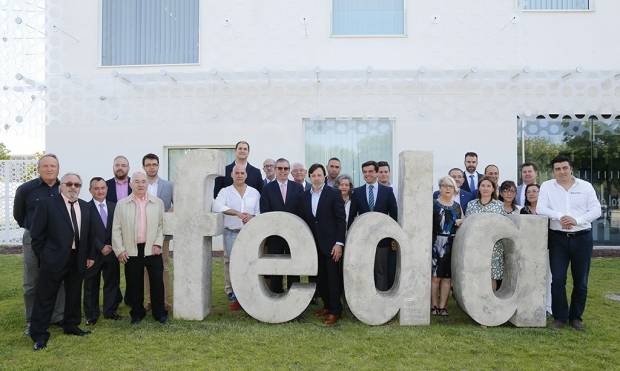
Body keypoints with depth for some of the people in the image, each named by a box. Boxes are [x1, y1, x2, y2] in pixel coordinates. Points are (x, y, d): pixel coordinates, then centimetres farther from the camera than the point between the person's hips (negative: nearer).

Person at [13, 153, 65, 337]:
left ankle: (58, 318, 22)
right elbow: (18, 214, 11)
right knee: (32, 284, 7)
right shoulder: (25, 189, -4)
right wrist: (31, 228, 11)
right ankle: (32, 321, 20)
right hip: (34, 241, -1)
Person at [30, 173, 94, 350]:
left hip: (78, 259, 5)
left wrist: (89, 255, 9)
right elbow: (37, 234, -4)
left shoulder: (85, 207, 9)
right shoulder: (47, 205, -6)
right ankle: (39, 334, 16)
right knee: (45, 297, 4)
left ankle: (71, 326, 32)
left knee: (74, 295, 16)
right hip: (54, 259, -5)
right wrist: (43, 256, -5)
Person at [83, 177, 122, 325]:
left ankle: (110, 311, 23)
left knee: (112, 282, 10)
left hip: (112, 252, 4)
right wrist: (101, 247, -14)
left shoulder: (114, 207, 6)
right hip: (93, 253, -3)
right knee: (91, 285, 8)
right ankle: (91, 315, 20)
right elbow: (88, 233, -10)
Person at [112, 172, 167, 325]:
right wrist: (119, 250, -2)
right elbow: (116, 229, 4)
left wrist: (158, 244, -4)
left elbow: (161, 225, 6)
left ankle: (159, 312, 19)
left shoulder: (158, 203, 5)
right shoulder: (121, 204, 4)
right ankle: (137, 313, 25)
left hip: (152, 249, 0)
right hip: (131, 251, 0)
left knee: (157, 282, 3)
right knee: (134, 284, 8)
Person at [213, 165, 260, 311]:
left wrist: (252, 217, -11)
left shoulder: (254, 192, 12)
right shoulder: (225, 191, 5)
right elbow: (217, 206, -13)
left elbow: (259, 211, 12)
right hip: (231, 232, -1)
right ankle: (232, 295, 6)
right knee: (230, 262, -2)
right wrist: (237, 213, -19)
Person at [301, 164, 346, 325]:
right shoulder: (306, 195, 8)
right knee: (321, 277, 11)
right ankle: (327, 305, 26)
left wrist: (339, 243, -13)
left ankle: (335, 311, 9)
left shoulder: (333, 193, -6)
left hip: (330, 243, -5)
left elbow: (341, 219, -8)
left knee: (333, 277, 0)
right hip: (314, 244, 5)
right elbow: (305, 219, 12)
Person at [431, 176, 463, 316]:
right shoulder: (433, 204, 1)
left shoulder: (457, 206, 15)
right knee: (435, 276, -3)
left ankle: (442, 306, 13)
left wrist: (461, 223, -1)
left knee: (447, 277, 5)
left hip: (452, 246, 4)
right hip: (436, 245, -4)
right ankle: (434, 305, 9)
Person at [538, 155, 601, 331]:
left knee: (581, 281, 8)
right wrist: (560, 216, -21)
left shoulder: (585, 186, 5)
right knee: (557, 280, -2)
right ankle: (560, 317, 12)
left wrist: (576, 220, -17)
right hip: (558, 238, -1)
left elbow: (596, 210, -1)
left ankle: (576, 317, 23)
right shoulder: (547, 186, 3)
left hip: (582, 237, 1)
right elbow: (540, 209, -6)